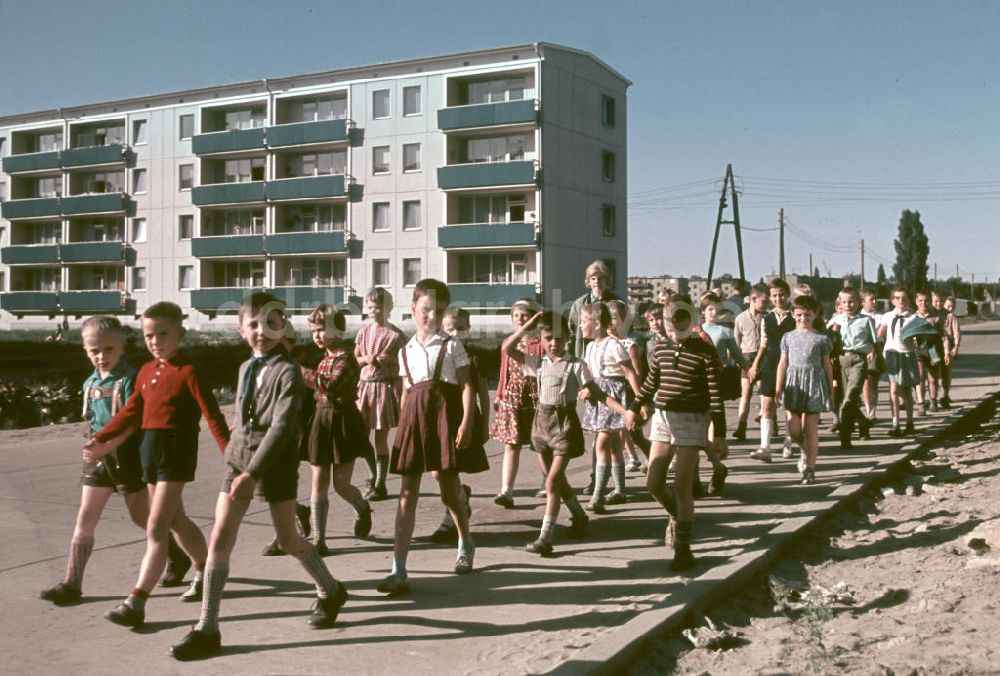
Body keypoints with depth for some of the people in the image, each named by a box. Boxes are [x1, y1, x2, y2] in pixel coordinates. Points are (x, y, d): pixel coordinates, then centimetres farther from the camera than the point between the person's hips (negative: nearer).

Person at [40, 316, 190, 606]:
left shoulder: (129, 379, -13)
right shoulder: (90, 383, 8)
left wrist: (105, 440, -25)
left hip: (128, 455, -6)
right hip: (99, 456, 6)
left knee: (140, 517, 7)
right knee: (85, 518, 3)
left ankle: (177, 556, 30)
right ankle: (72, 584, 8)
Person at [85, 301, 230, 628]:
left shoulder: (188, 371, -11)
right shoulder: (147, 371, 11)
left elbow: (212, 415, -15)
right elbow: (131, 412, 16)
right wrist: (101, 441, 10)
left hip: (178, 449, -8)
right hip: (150, 446, 8)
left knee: (156, 528, -10)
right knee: (175, 520, 20)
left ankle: (136, 601, -10)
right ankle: (205, 571, 40)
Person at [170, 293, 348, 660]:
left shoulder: (288, 371, -13)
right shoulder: (245, 368, 10)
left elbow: (281, 426, -22)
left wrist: (254, 472, -27)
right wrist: (240, 461, 18)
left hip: (275, 464, -6)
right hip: (238, 459, 6)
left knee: (288, 539, 6)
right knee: (220, 538, -2)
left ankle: (330, 591, 32)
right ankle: (207, 628, 3)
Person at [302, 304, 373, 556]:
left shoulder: (345, 358, -13)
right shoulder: (325, 358, 11)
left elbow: (330, 385, -29)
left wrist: (302, 372, -23)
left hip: (342, 422, -7)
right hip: (321, 420, 7)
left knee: (341, 484, 0)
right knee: (318, 483, 2)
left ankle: (362, 510, 33)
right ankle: (318, 539, 5)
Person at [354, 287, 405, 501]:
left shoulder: (395, 334, -4)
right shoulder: (364, 331, 9)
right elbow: (355, 359, 16)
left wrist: (390, 359, -17)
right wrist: (366, 359, -5)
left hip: (386, 385, -5)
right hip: (365, 385, 5)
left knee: (381, 437, -1)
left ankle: (380, 484, 9)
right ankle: (373, 476, 26)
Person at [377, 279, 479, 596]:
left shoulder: (451, 346, 2)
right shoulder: (406, 351, 13)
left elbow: (466, 386, -3)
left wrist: (466, 423, -14)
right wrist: (402, 427, 12)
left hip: (444, 416, -3)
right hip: (414, 418, 3)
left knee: (450, 488, 7)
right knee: (407, 493, -3)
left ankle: (466, 543, 37)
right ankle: (399, 571, -6)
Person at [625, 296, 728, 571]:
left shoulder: (705, 352, -9)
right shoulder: (662, 348, 5)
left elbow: (715, 394, -9)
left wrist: (719, 435, -11)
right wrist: (635, 407, 29)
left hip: (693, 420, -5)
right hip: (662, 417, 5)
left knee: (682, 487, -7)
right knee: (654, 484, 5)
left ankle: (683, 548, 6)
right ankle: (677, 516, 36)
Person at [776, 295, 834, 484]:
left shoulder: (821, 339, 3)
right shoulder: (788, 337, 8)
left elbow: (827, 365, 7)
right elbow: (783, 363, 7)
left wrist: (831, 390, 7)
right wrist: (778, 388, 2)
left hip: (814, 383, -2)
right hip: (793, 383, 2)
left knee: (811, 429, 0)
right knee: (794, 429, -2)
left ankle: (809, 468, 7)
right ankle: (806, 451, 30)